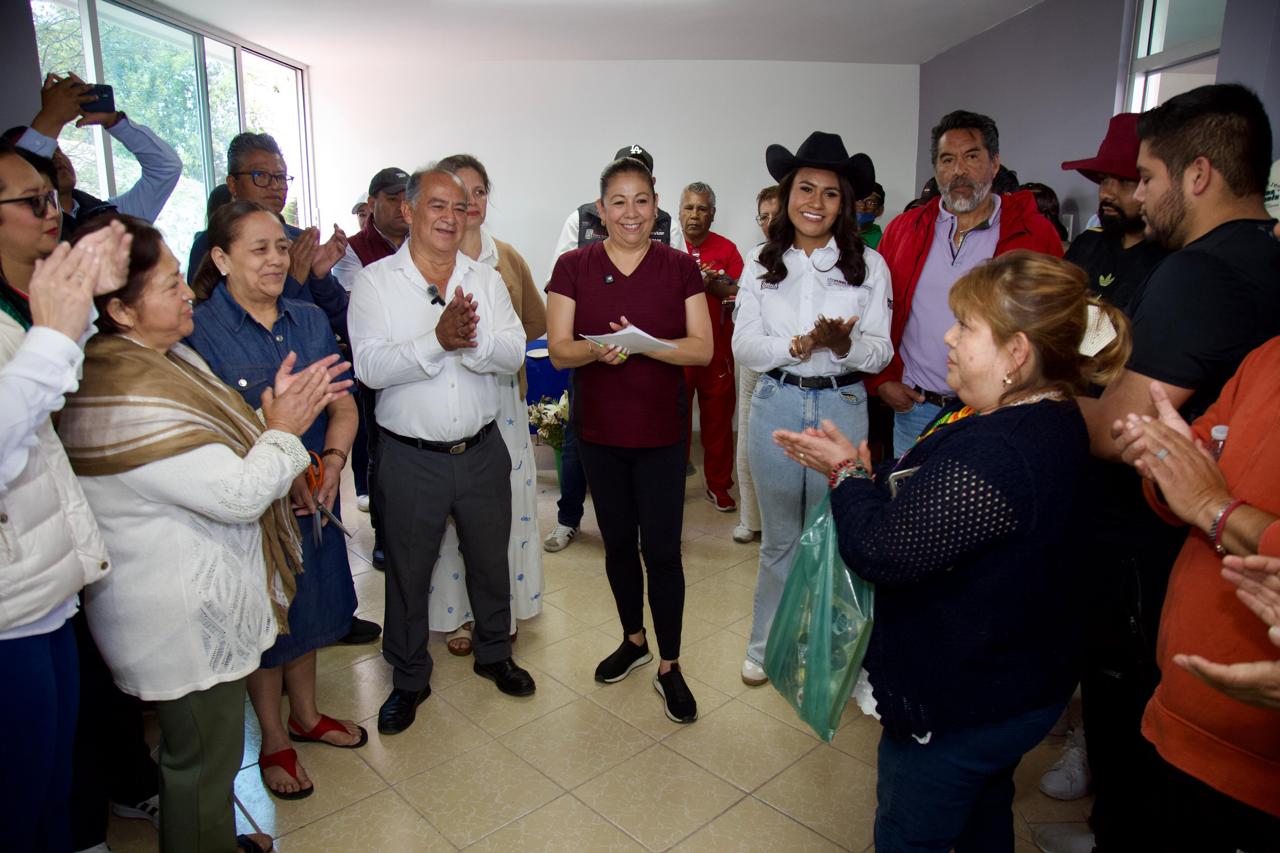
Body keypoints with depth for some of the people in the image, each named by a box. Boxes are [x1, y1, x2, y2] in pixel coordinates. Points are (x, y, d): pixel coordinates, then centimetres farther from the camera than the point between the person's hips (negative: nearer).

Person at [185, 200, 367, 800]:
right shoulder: (198, 331, -13)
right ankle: (273, 742, 35)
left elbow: (343, 406, 0)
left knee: (310, 607, 20)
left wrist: (331, 463, -17)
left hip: (316, 499, 5)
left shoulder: (310, 320, 2)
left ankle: (305, 715, 44)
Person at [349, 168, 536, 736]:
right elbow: (371, 367, -17)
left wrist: (472, 341, -27)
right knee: (408, 571, 12)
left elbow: (514, 353, -8)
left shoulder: (486, 280, 3)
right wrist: (437, 339, -29)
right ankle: (409, 679, 33)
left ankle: (494, 653, 42)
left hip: (482, 450, 3)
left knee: (491, 560, 18)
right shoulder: (375, 282, -5)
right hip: (410, 455, -2)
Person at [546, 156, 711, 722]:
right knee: (617, 543, 16)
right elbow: (558, 350, -4)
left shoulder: (680, 268, -1)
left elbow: (703, 348, -6)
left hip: (661, 431, -1)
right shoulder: (573, 267, -1)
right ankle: (634, 640, 38)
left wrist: (644, 343, -22)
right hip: (598, 430, 2)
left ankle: (669, 666, 18)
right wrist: (599, 349, -25)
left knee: (662, 549, 0)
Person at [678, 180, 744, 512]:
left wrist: (711, 284, -19)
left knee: (718, 419, 6)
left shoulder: (726, 249, 4)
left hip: (718, 350, 1)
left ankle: (718, 484, 19)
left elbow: (740, 295, -2)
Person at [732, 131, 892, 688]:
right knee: (779, 538, 14)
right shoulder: (762, 266, 3)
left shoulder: (869, 266, 0)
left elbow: (880, 353, -3)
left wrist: (845, 344, -24)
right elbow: (743, 347, -3)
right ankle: (766, 645, 33)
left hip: (841, 408, -1)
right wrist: (801, 345, -19)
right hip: (775, 406, 1)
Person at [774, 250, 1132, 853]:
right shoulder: (1043, 417, 0)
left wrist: (847, 472, -14)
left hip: (954, 707, -10)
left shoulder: (997, 453, -36)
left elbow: (880, 552, -31)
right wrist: (859, 468, -7)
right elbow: (923, 505, 6)